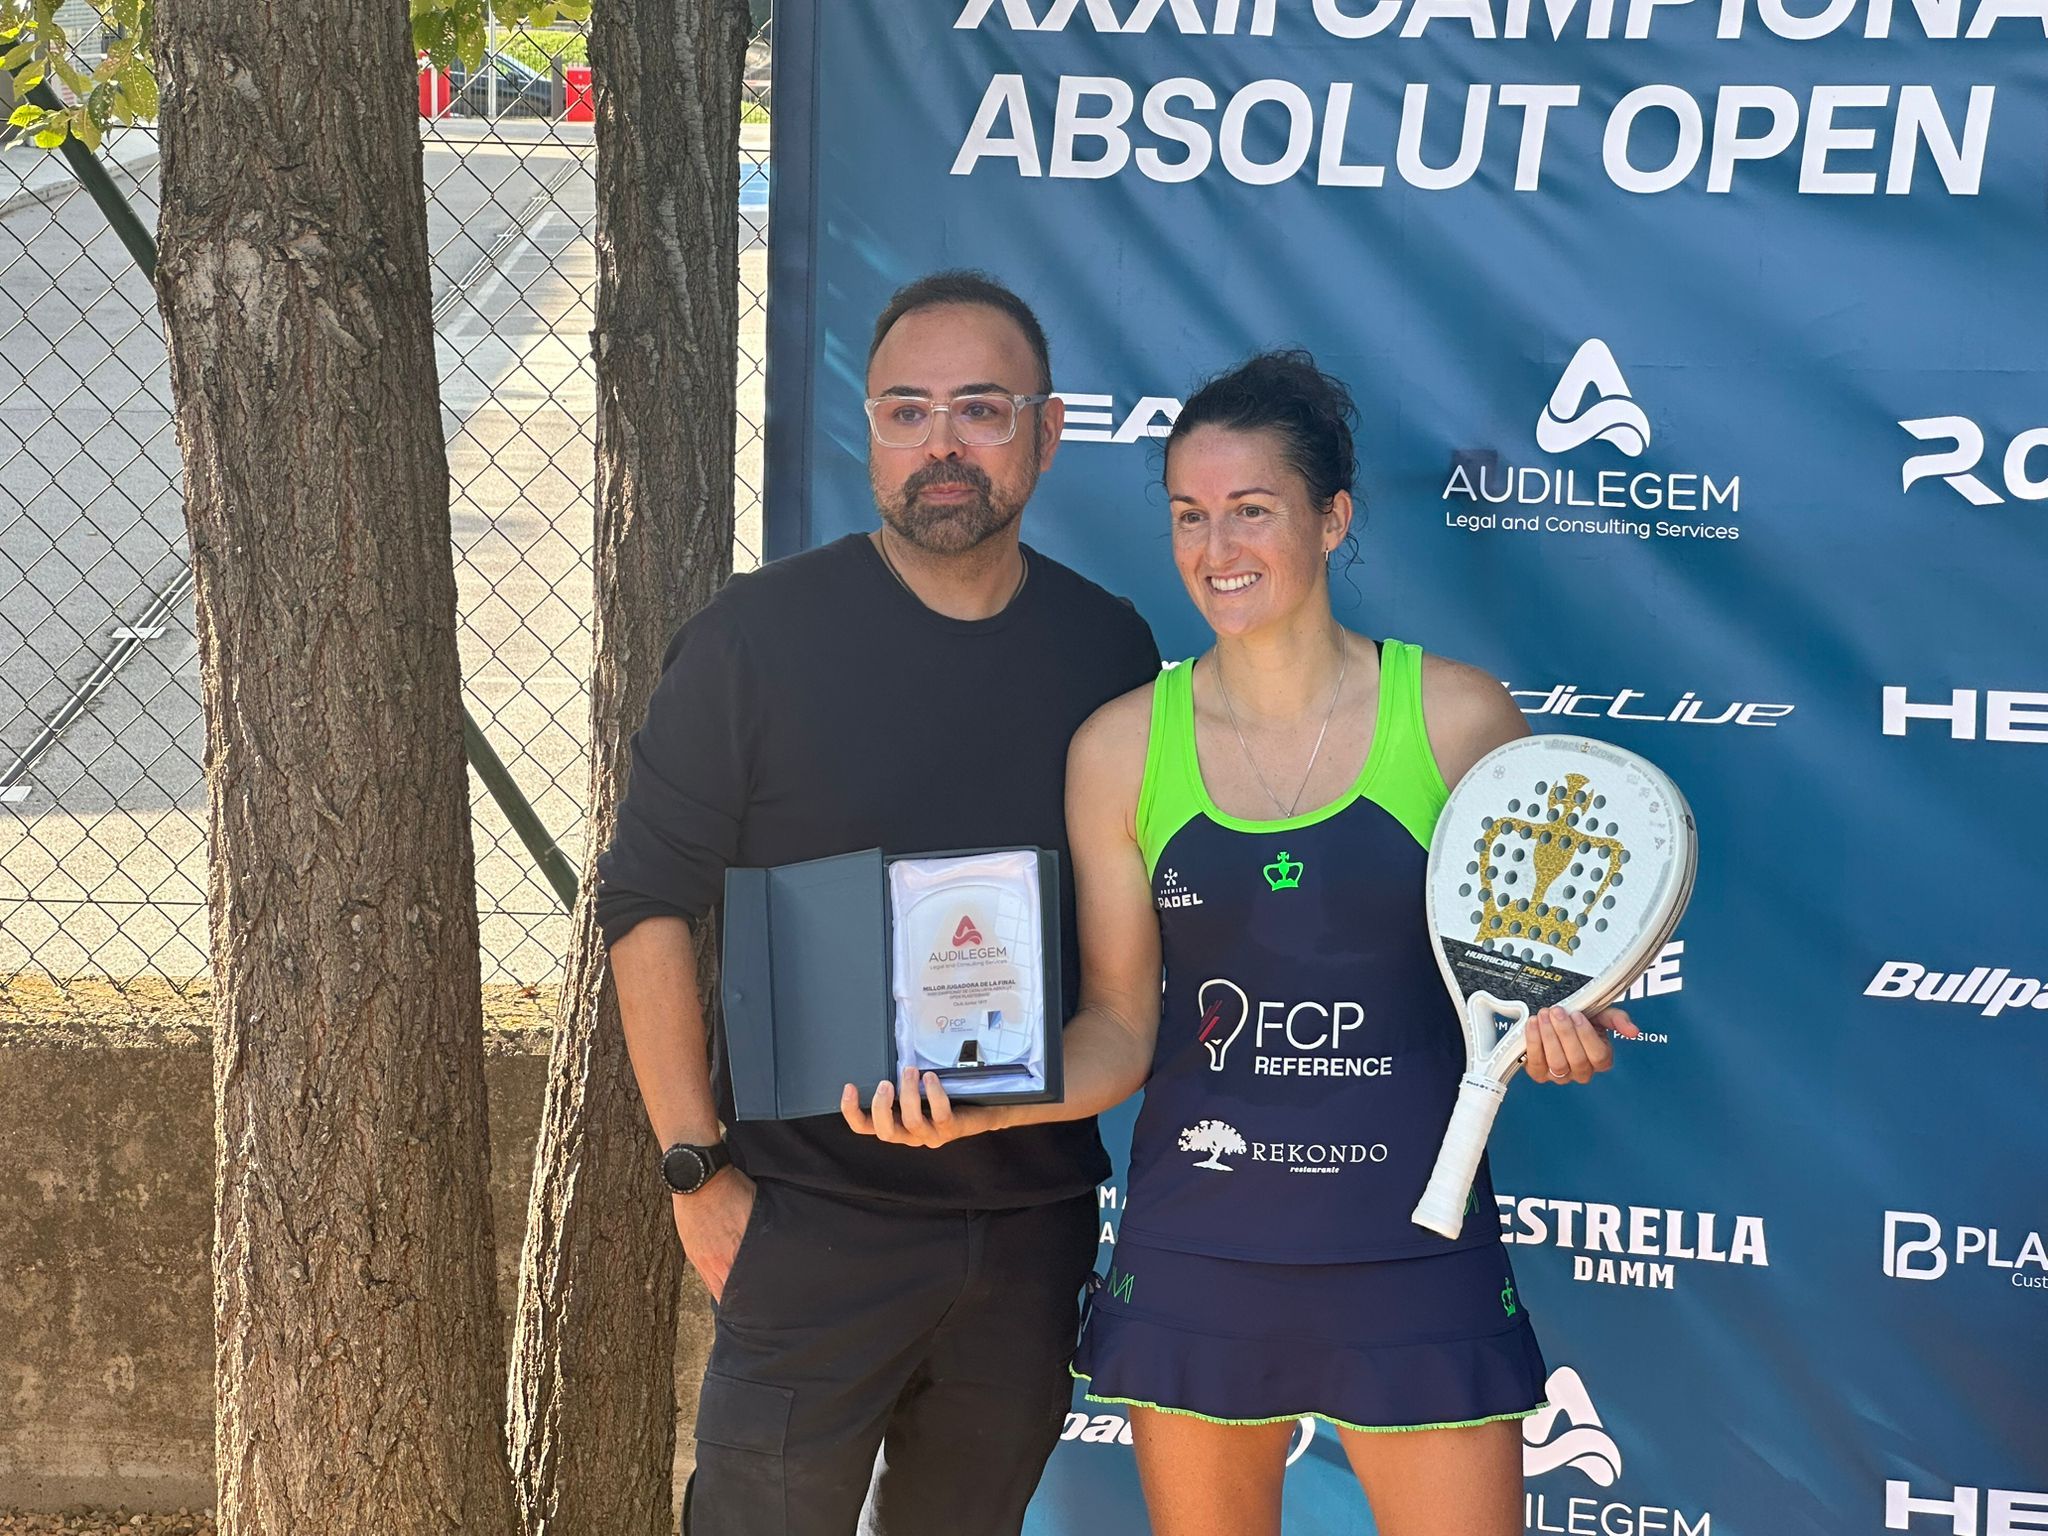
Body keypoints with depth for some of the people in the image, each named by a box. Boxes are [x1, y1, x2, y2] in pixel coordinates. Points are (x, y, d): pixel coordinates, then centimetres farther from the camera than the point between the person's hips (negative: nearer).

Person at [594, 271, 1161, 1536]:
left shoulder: (1110, 647, 5)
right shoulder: (761, 636, -6)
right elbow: (648, 905, -5)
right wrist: (697, 1170, -9)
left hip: (1037, 1213, 4)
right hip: (813, 1219, -4)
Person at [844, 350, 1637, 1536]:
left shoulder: (1457, 716, -3)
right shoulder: (1122, 747, 1)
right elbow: (1120, 1027, 3)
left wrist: (1551, 1027, -18)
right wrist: (979, 1098, -14)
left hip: (1414, 1255, -1)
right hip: (1196, 1252, 2)